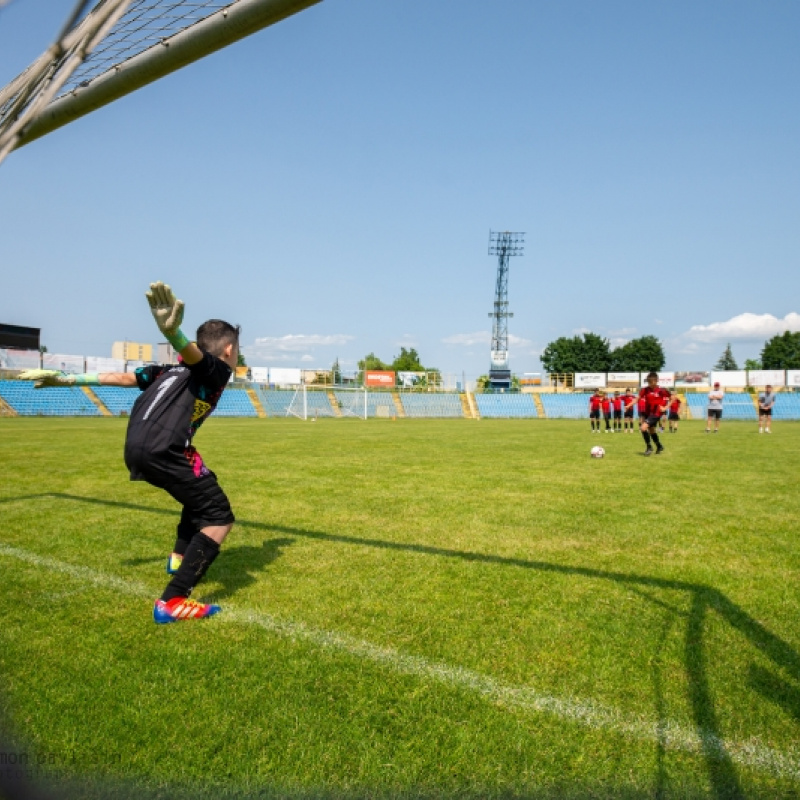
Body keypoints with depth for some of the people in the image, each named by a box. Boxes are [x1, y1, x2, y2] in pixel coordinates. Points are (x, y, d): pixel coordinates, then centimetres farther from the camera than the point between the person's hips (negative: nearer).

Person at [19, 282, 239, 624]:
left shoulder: (172, 369, 28)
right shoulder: (217, 369, 4)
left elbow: (121, 377, 23)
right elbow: (192, 355, -21)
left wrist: (63, 379, 27)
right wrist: (172, 331, -44)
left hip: (135, 450, 9)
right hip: (164, 451, -9)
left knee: (201, 493, 31)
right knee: (219, 518, -3)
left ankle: (180, 559, 46)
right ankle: (172, 602, -10)